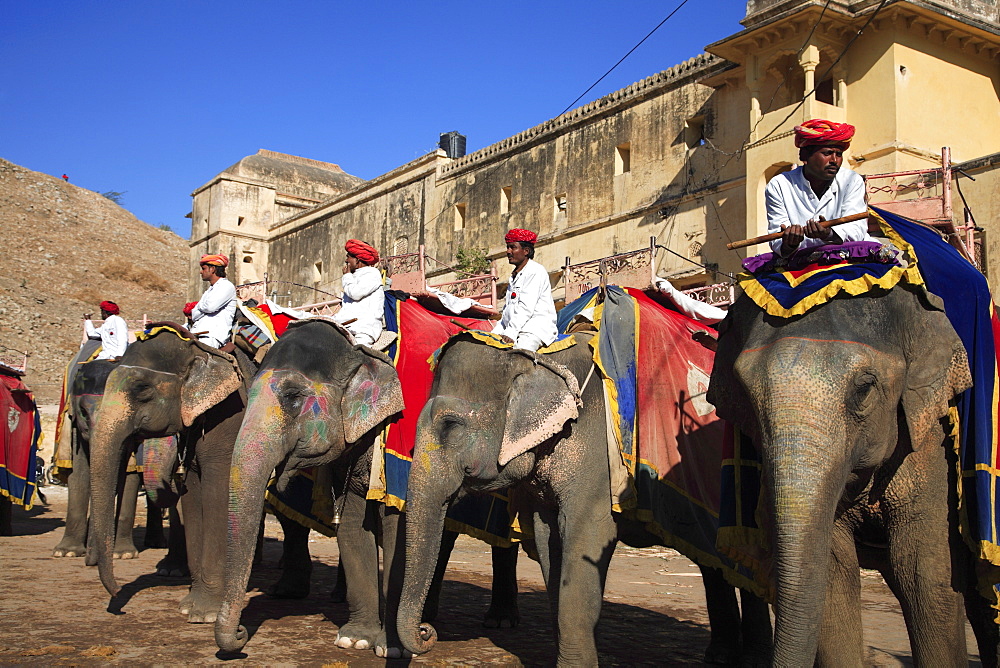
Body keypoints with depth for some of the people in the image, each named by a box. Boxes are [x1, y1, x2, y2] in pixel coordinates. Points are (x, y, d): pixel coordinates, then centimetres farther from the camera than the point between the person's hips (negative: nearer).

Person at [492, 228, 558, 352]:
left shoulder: (535, 271, -5)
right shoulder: (514, 275, 24)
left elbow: (526, 307, -16)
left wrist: (511, 332, -24)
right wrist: (498, 331, 9)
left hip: (536, 326, -9)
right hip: (514, 326, 9)